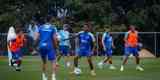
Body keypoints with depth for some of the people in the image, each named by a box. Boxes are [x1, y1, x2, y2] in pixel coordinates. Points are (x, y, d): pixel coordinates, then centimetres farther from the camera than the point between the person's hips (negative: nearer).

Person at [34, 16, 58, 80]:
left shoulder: (40, 27, 9)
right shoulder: (52, 28, 2)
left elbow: (36, 38, 3)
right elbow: (54, 39, -1)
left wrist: (35, 45, 15)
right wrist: (55, 47, 11)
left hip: (41, 46, 4)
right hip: (49, 46, -4)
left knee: (44, 62, 21)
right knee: (53, 62, -1)